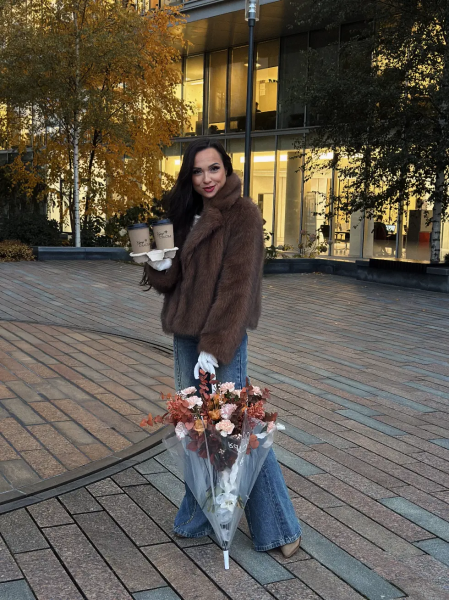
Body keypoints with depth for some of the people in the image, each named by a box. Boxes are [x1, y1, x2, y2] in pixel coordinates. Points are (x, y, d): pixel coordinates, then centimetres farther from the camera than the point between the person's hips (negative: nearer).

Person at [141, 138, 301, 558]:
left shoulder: (242, 213, -10)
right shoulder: (189, 215, 12)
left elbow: (237, 284, -18)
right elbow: (173, 281, 14)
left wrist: (214, 347, -23)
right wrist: (160, 267, -10)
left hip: (223, 336, -7)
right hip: (185, 335, 7)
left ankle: (277, 527, 8)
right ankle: (198, 518, 26)